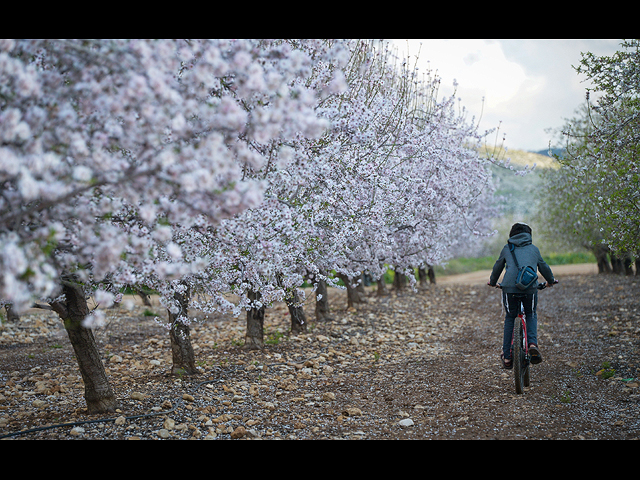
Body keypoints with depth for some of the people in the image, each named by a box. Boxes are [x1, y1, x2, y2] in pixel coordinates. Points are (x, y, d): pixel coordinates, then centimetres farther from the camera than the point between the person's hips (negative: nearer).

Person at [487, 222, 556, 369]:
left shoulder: (507, 249, 18)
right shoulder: (534, 249, 20)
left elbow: (497, 267, 28)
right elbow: (544, 267, 31)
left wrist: (493, 282, 48)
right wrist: (550, 280, 52)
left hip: (510, 288, 0)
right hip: (530, 288, 0)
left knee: (509, 318, 19)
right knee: (532, 315, 25)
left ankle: (507, 356, 18)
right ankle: (533, 343, -1)